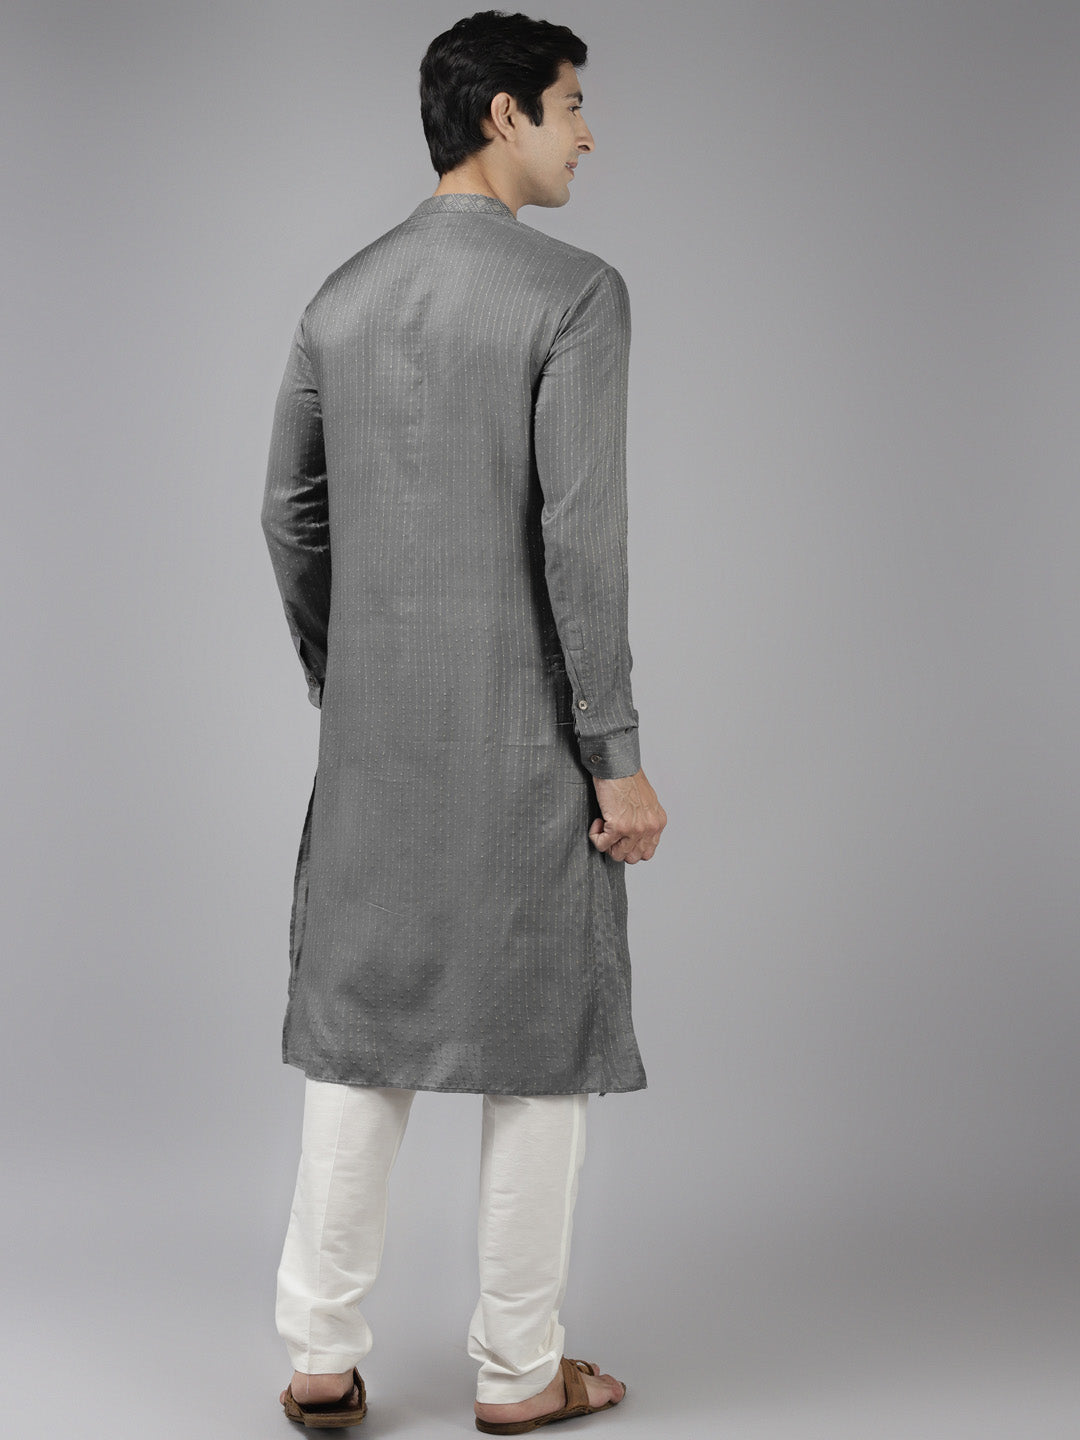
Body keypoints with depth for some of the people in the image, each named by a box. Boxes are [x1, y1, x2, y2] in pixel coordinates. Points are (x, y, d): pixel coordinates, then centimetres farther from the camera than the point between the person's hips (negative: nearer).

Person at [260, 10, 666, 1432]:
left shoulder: (341, 298, 8)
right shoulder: (575, 292, -12)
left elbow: (291, 515, 12)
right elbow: (581, 536, -17)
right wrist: (618, 758, -12)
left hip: (375, 732, 6)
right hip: (525, 731, -6)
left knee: (361, 1024, 13)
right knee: (544, 1041, 7)